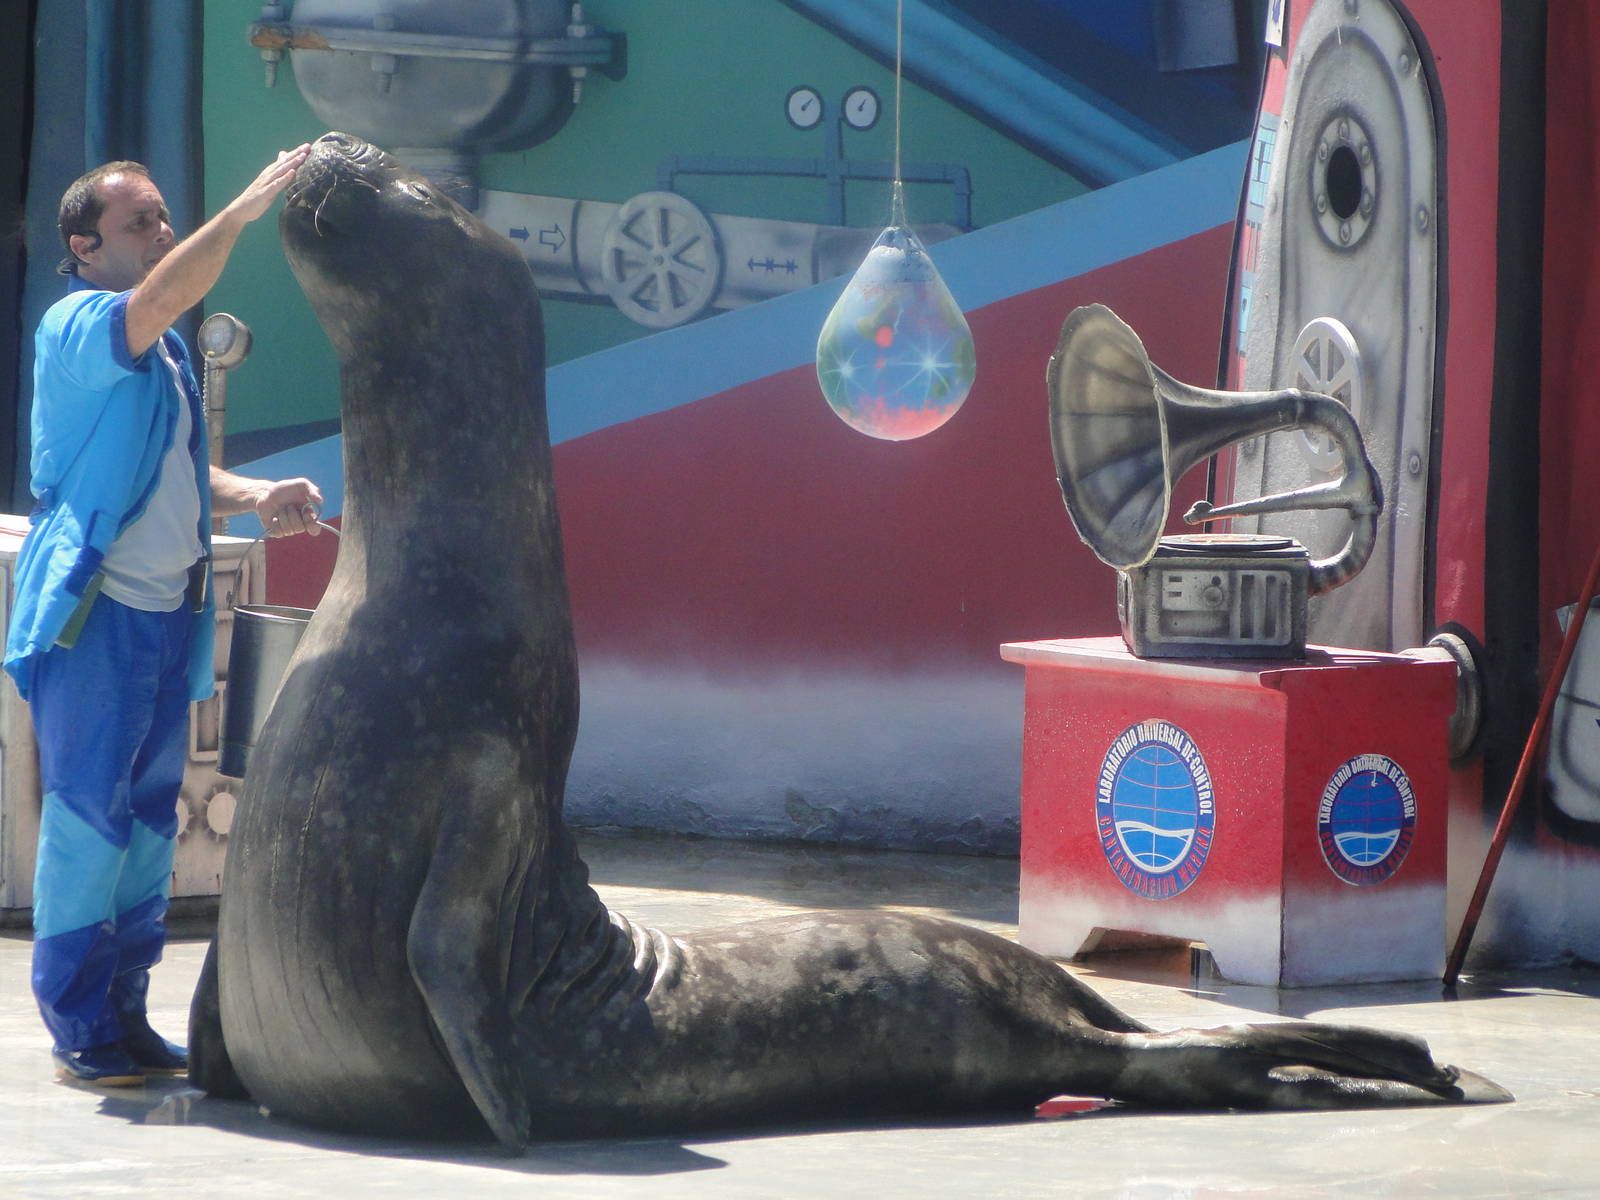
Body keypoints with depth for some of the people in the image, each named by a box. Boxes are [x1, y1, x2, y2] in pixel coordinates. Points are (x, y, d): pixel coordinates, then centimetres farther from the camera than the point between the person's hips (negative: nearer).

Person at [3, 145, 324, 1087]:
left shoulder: (168, 353, 17)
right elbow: (158, 298, -29)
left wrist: (255, 497, 6)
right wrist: (242, 212, -36)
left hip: (169, 611, 8)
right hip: (92, 613, -8)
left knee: (152, 816, 10)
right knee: (86, 815, -6)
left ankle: (126, 1014, 15)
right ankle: (78, 1026, -2)